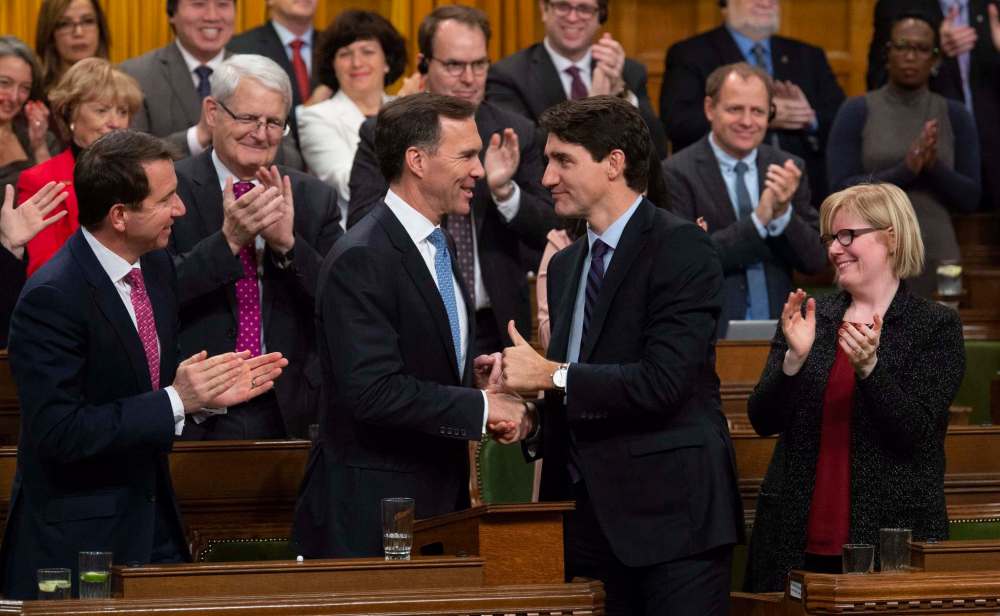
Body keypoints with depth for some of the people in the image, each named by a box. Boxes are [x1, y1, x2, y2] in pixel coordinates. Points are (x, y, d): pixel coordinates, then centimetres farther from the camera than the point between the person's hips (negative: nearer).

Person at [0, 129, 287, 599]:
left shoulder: (155, 266, 6)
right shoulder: (52, 298, -20)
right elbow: (58, 431, -24)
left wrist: (209, 390, -2)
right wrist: (176, 401, -24)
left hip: (154, 525, 7)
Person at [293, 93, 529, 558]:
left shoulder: (441, 247, 15)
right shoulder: (360, 261, -16)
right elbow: (373, 392, -24)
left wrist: (477, 376, 3)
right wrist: (481, 408, -18)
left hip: (441, 501, 9)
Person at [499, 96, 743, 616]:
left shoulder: (680, 249, -8)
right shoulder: (565, 266, 17)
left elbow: (663, 382, -19)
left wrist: (552, 376, -13)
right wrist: (531, 416, 1)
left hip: (668, 511, -7)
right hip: (589, 512, 7)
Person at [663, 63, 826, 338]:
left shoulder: (788, 168, 11)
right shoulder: (677, 173, -2)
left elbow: (815, 261, 8)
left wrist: (783, 212, -10)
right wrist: (759, 218, -16)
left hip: (779, 334, 4)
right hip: (707, 335, -4)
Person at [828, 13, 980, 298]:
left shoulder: (955, 115, 6)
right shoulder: (856, 112, 1)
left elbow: (970, 198, 4)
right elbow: (841, 191, -7)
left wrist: (934, 166, -15)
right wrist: (904, 170, -19)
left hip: (935, 260, 2)